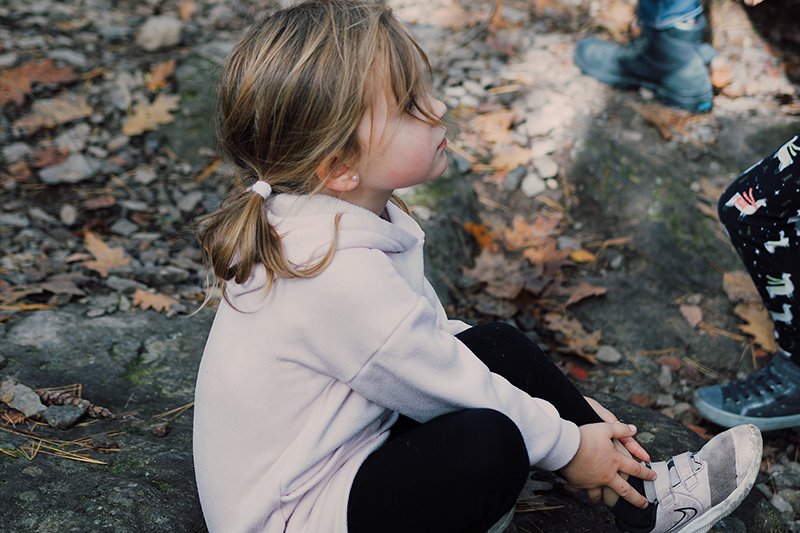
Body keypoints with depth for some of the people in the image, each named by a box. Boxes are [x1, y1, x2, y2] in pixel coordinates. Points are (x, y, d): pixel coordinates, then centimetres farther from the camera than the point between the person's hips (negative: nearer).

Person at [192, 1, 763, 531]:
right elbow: (451, 388, -20)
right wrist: (567, 445, -4)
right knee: (490, 442, -30)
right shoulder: (344, 279, -34)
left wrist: (568, 403, 7)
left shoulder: (348, 215, -4)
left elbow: (430, 336, 6)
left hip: (343, 437, 10)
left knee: (498, 345, 3)